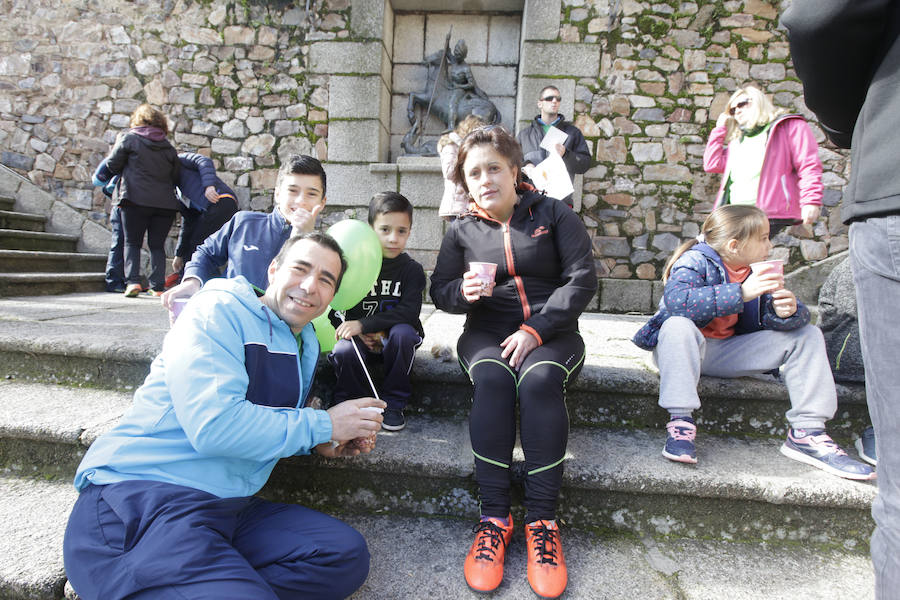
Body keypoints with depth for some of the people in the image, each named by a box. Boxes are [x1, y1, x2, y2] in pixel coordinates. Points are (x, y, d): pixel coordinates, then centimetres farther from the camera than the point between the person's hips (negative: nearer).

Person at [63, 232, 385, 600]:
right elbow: (213, 425, -23)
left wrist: (317, 443, 6)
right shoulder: (219, 310, -9)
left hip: (229, 509, 9)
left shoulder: (306, 346, 16)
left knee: (348, 555, -9)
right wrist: (323, 425, -12)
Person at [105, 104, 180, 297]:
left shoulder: (128, 138, 3)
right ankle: (158, 286, 3)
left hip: (136, 200, -3)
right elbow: (175, 178, 14)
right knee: (157, 245, 9)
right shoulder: (168, 147, 13)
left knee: (132, 243, 8)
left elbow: (112, 165, 6)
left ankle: (132, 281, -6)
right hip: (165, 202, 3)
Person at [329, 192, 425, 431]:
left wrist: (363, 324, -26)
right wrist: (356, 331, -15)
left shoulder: (412, 269, -4)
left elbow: (409, 312, -17)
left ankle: (393, 403, -13)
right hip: (362, 339, 0)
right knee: (344, 352, -32)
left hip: (395, 339, 0)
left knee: (403, 332, -34)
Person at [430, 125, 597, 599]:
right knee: (492, 378, -33)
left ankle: (542, 521, -27)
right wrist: (464, 290, -15)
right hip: (487, 333, 1)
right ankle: (494, 518, -28)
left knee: (540, 379, -34)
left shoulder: (553, 214, 5)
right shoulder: (462, 230, 12)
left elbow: (582, 279, -4)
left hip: (551, 332, -1)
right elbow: (439, 291, 10)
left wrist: (536, 330, -17)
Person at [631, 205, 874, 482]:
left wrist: (787, 311, -28)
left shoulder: (762, 270, 6)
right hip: (689, 347, -6)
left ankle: (807, 433, -7)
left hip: (730, 352, 7)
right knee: (678, 326, -39)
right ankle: (680, 423, -36)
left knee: (807, 334, -2)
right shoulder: (695, 261, -15)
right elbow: (676, 300, -36)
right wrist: (741, 293, -38)